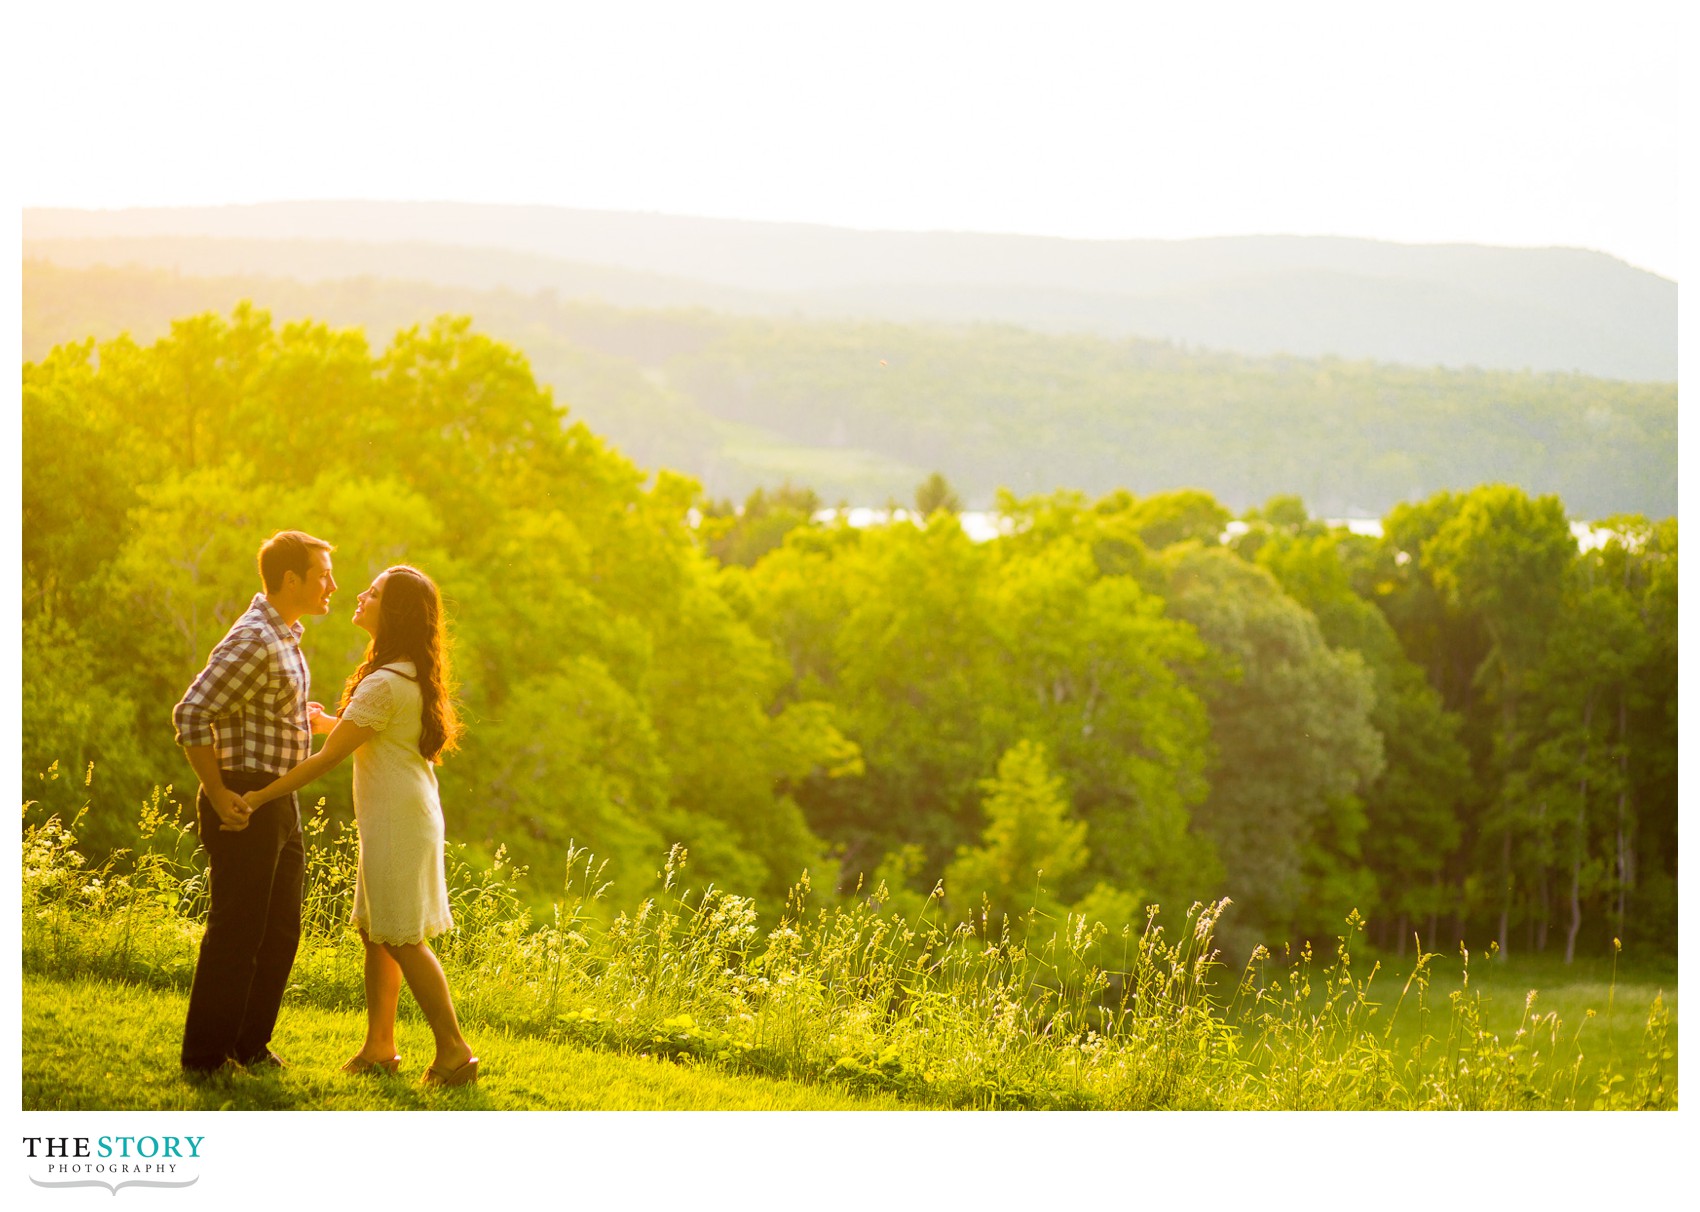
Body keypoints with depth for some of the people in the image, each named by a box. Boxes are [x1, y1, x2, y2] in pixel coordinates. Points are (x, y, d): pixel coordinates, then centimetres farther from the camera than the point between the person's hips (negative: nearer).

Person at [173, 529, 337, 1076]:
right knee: (236, 933, -4)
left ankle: (251, 1045, 25)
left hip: (279, 802, 10)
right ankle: (205, 1056, 4)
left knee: (280, 930, 15)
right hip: (246, 801, -10)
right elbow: (191, 713, -23)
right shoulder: (253, 640, -18)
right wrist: (219, 797, -20)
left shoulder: (286, 638, 14)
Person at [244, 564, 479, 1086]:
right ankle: (379, 1046, 20)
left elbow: (328, 758, -20)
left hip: (398, 821, -10)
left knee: (402, 939, -4)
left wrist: (260, 797, -16)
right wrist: (332, 722, 14)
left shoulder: (385, 684, -20)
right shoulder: (413, 675, 10)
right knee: (374, 932, 14)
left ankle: (454, 1051, -2)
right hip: (405, 814, 10)